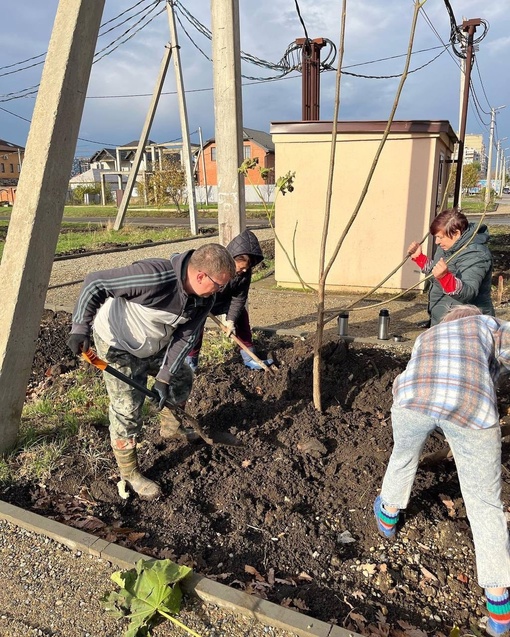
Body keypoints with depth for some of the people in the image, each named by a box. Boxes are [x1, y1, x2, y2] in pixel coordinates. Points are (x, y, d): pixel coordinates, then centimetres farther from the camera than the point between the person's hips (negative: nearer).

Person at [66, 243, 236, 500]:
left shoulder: (204, 301, -16)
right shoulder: (154, 276, -39)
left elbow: (184, 338, -12)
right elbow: (94, 283, -31)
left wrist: (163, 378, -18)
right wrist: (80, 328, -34)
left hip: (156, 345, 7)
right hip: (118, 346, -7)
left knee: (182, 378, 19)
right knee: (127, 411, -3)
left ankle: (171, 426, 47)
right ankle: (129, 474, 18)